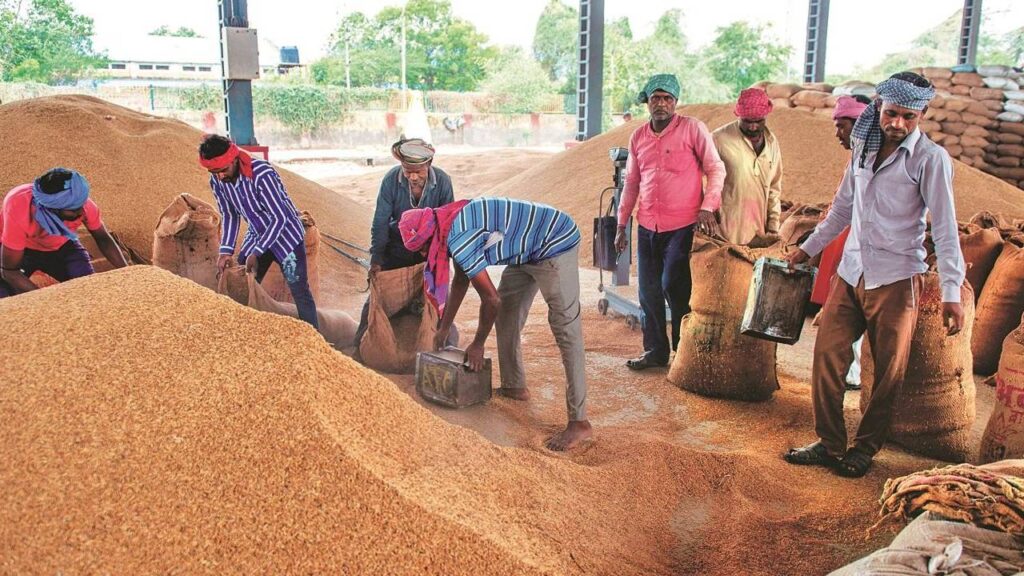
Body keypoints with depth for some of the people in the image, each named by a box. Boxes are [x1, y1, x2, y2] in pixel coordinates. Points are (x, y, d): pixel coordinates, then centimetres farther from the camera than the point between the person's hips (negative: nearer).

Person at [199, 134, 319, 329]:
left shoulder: (262, 174, -30)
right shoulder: (216, 181, -11)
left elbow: (280, 218, -26)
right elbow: (229, 215, 4)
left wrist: (256, 253, -26)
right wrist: (226, 250, -7)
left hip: (285, 235, -6)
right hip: (256, 236, 6)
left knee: (300, 293, -7)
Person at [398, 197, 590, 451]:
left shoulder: (458, 238, -23)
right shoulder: (454, 225, 7)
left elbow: (491, 299, -19)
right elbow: (460, 282, 20)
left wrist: (477, 344, -4)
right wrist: (444, 329, 28)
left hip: (556, 246, -11)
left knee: (565, 330, -13)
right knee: (506, 315, 17)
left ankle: (579, 423, -12)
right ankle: (514, 387, 31)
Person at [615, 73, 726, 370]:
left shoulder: (693, 128, -6)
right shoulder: (638, 137, 9)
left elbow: (716, 169, -4)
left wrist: (707, 207, -17)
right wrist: (622, 225, 16)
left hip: (682, 226, -5)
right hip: (647, 226, 5)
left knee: (673, 286, -6)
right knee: (649, 292, 9)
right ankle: (655, 351, 23)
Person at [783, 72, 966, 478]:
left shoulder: (930, 159, -7)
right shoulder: (864, 148, 10)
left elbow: (945, 229, -10)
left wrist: (952, 293, -17)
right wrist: (807, 249, 23)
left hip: (896, 280, -5)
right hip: (851, 273, 5)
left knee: (888, 372, 4)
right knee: (827, 356, 0)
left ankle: (865, 449, 19)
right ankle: (830, 444, 13)